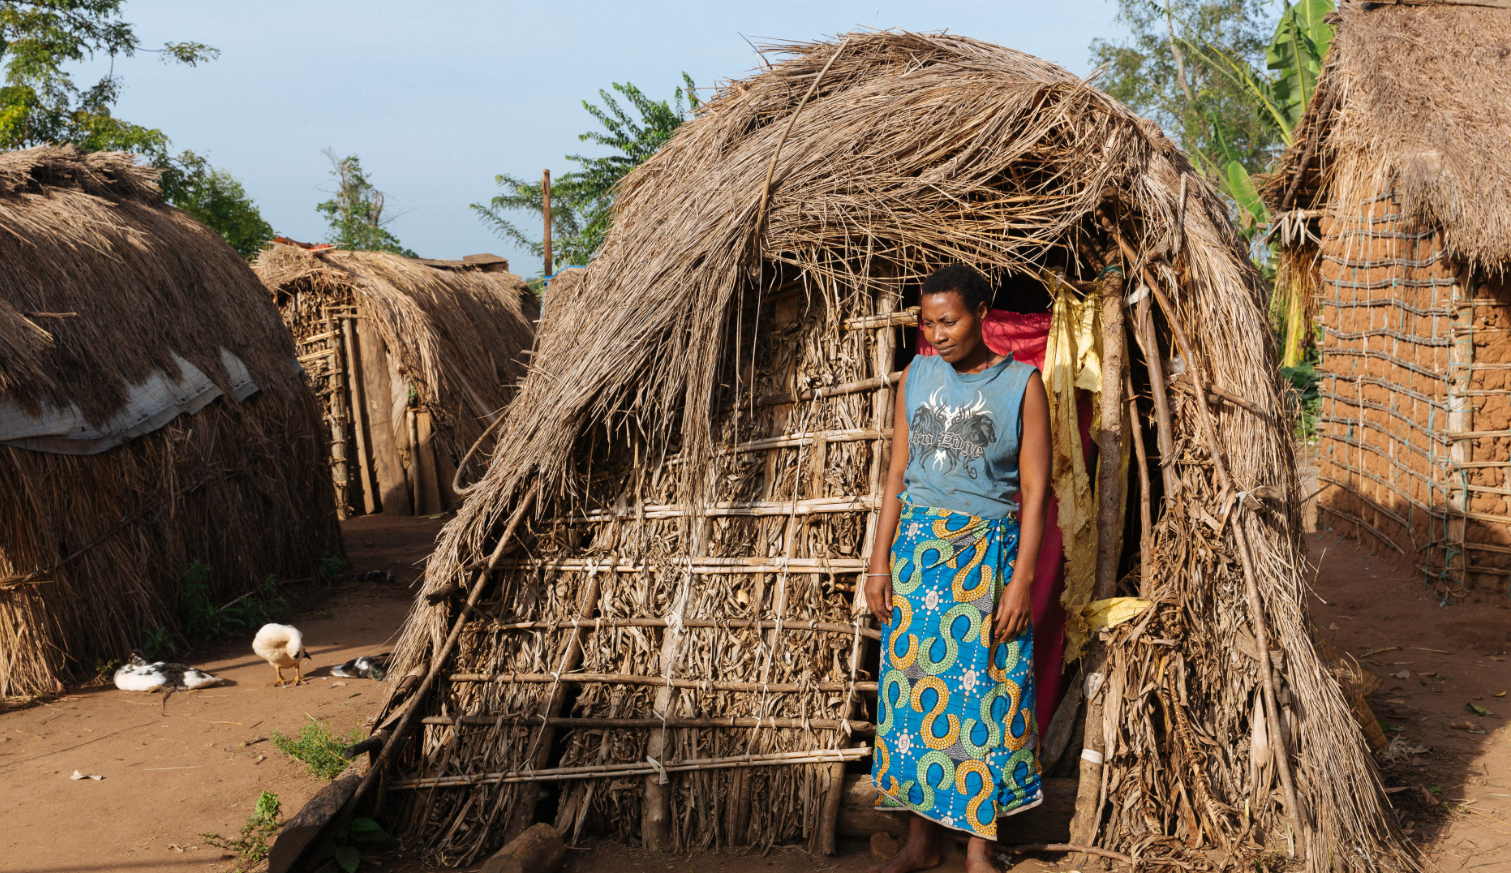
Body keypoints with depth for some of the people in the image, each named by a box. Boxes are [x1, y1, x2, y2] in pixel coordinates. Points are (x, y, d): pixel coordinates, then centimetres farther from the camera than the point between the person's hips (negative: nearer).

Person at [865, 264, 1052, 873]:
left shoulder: (1022, 384, -5)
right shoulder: (917, 376, 6)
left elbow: (1035, 487, -6)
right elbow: (897, 473, 9)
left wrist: (1021, 580, -12)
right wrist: (880, 563, 4)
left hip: (987, 552, -3)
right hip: (917, 548, 4)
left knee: (984, 693, 0)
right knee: (913, 687, 5)